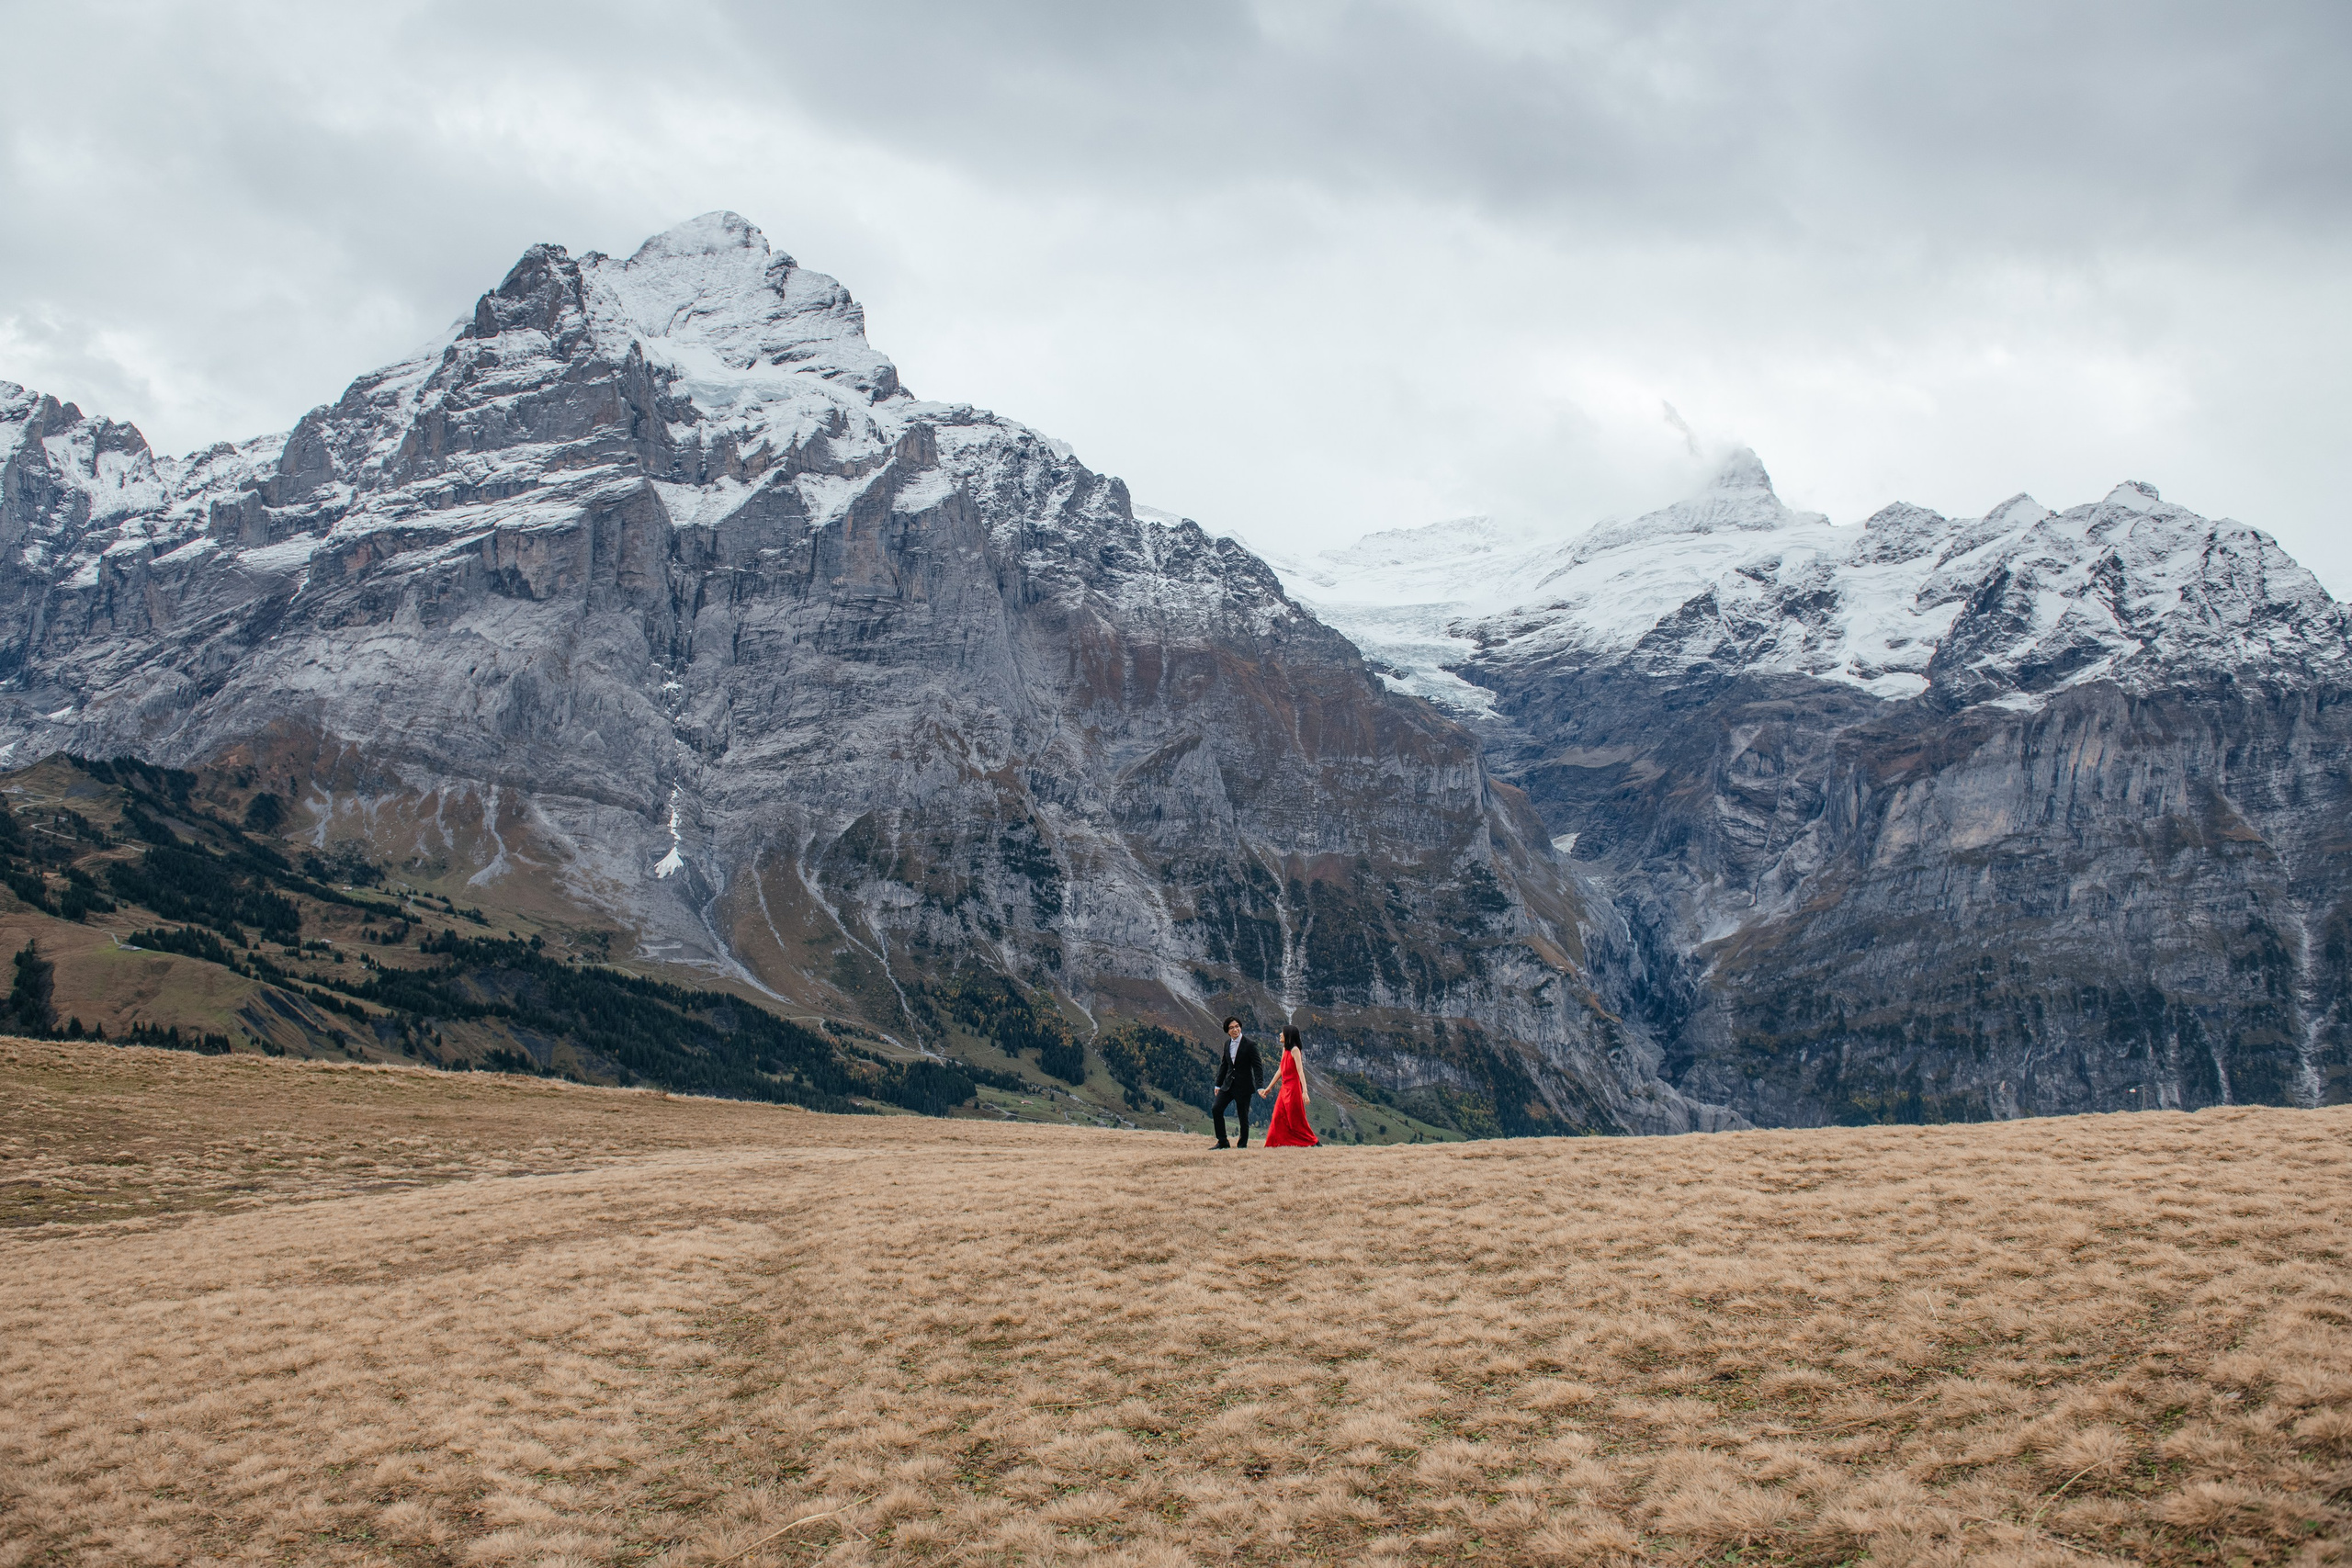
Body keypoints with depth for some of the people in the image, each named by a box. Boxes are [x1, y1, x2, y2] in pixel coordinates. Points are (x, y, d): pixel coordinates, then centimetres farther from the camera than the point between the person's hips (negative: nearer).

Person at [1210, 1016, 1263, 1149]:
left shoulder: (1250, 1044, -11)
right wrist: (1218, 1084, 18)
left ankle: (1243, 1145, 15)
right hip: (1228, 1085, 6)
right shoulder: (1227, 1043, 7)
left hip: (1243, 1086, -6)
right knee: (1216, 1109, -2)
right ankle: (1223, 1143, 8)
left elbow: (1257, 1067, -13)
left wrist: (1260, 1086, -22)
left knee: (1243, 1116, 1)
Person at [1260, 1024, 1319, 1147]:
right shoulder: (1285, 1049, 13)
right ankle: (1275, 1143, 6)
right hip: (1284, 1088, 8)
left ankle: (1313, 1141, 8)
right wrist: (1268, 1088, 22)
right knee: (1278, 1118, 4)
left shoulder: (1294, 1050, -12)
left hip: (1293, 1088, -8)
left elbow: (1300, 1071, -20)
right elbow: (1280, 1070, 19)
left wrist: (1305, 1091, -28)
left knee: (1296, 1119, -2)